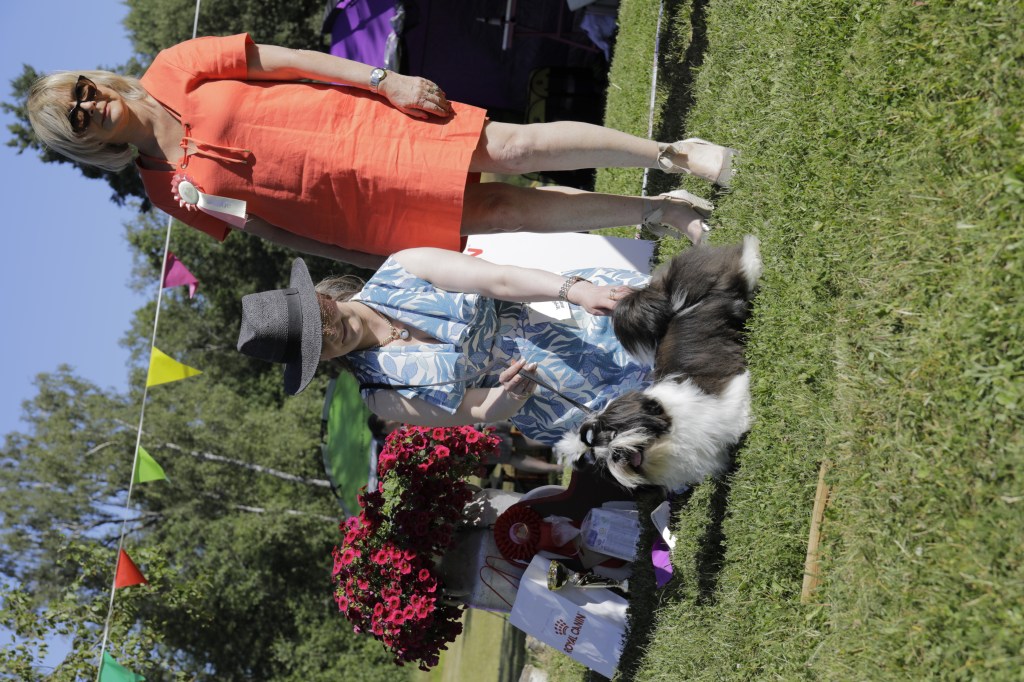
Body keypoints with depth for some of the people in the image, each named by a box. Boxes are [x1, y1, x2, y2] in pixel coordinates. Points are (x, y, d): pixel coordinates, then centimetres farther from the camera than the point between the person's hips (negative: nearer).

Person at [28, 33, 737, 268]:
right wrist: (396, 268, -4)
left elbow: (286, 60, 0)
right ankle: (663, 211, 6)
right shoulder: (178, 193, -3)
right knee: (511, 211, -9)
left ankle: (675, 153, 3)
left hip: (372, 117, 1)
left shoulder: (172, 73, -3)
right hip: (371, 208, -1)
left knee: (516, 148, -12)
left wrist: (385, 79, -8)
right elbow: (279, 233, -3)